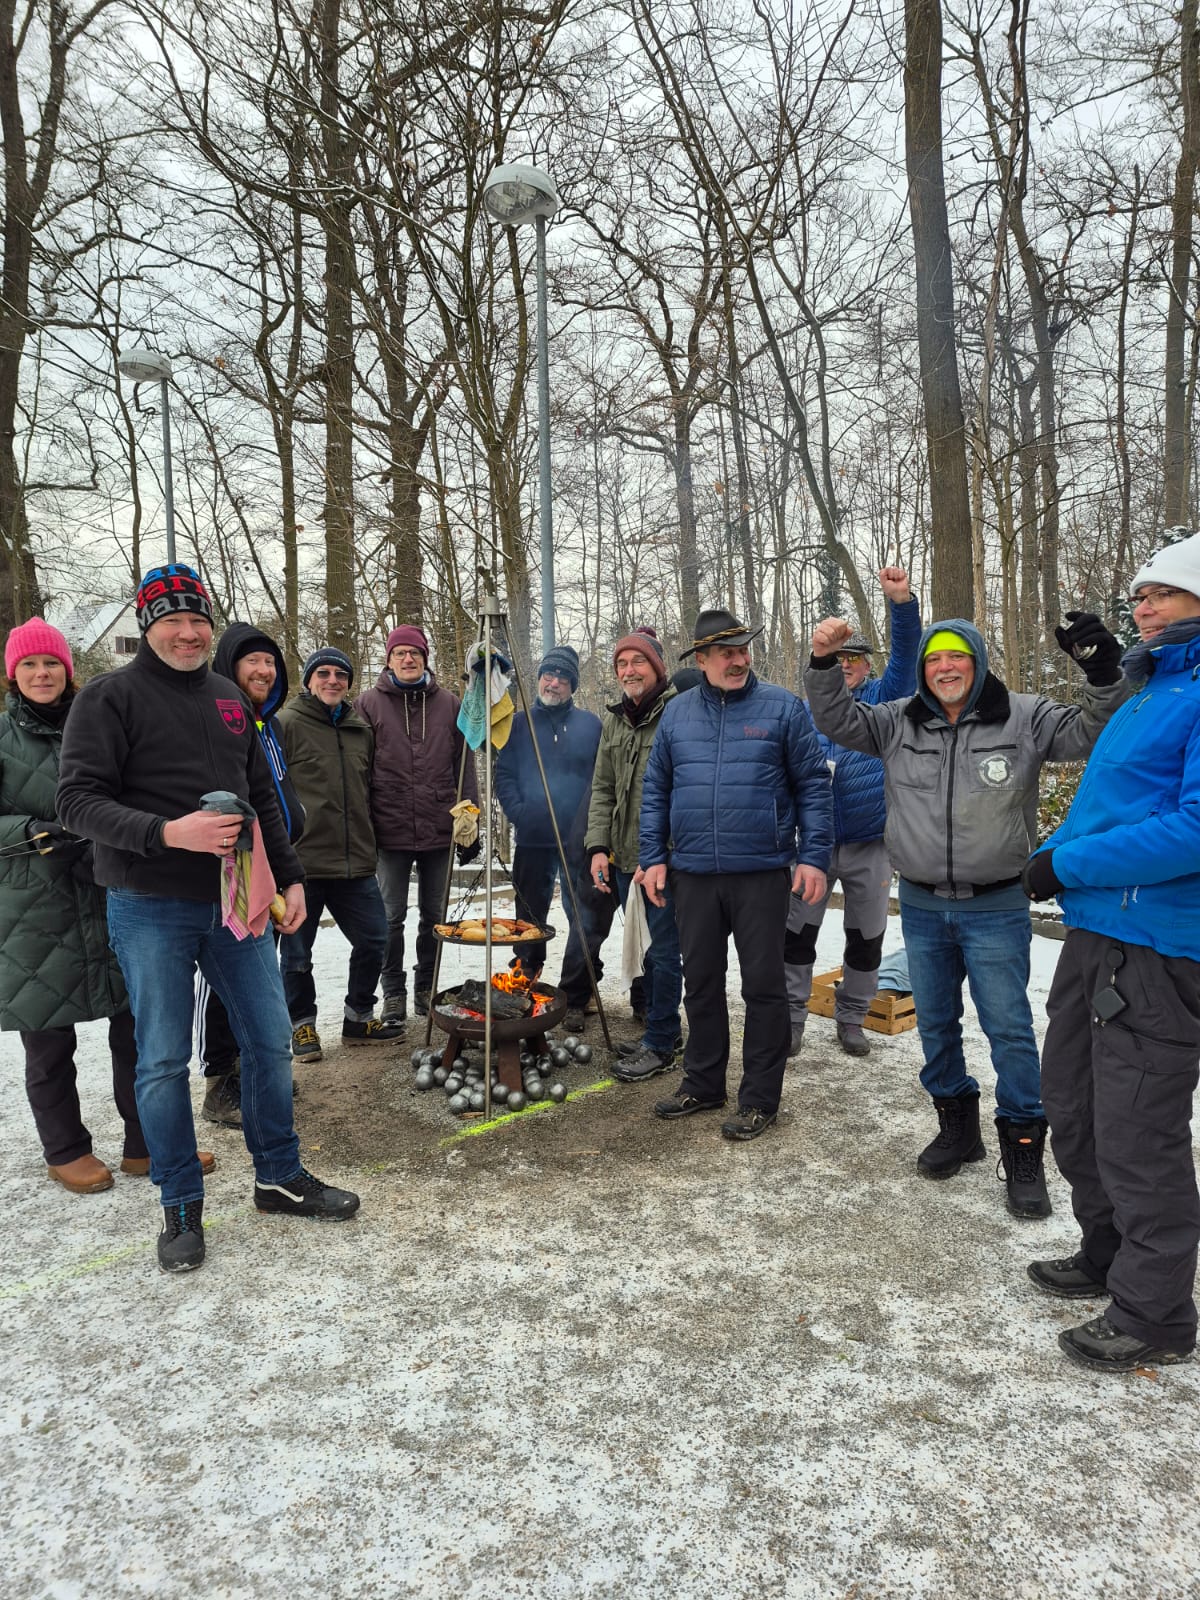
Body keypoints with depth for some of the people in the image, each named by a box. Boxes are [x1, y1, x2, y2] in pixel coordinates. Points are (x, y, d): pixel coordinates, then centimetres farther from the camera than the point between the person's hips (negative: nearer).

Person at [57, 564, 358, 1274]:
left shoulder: (229, 697, 13)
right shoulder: (111, 696, -5)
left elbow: (264, 797, 17)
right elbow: (79, 799, -12)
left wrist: (290, 876, 12)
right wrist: (166, 832, -26)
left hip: (237, 902, 5)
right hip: (151, 911, -5)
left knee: (270, 1041, 10)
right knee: (164, 1062, 4)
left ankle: (281, 1177, 27)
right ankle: (182, 1206, 21)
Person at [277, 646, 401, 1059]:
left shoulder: (361, 729, 13)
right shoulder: (287, 724, -5)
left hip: (355, 861, 6)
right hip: (301, 861, -5)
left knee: (373, 940, 9)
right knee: (297, 952, 6)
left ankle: (358, 1018, 27)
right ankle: (302, 1025, 25)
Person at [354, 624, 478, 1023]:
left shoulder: (448, 704, 8)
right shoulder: (369, 703, 2)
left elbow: (464, 767, 8)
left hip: (439, 830, 2)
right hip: (391, 831, -2)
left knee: (434, 914, 10)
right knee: (392, 915, 4)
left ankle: (426, 988, 25)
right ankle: (394, 993, 17)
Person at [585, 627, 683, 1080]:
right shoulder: (613, 721, 13)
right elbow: (602, 790, 14)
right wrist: (598, 846, 3)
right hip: (626, 857, 7)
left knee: (664, 952, 0)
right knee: (649, 950, 16)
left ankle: (660, 1046, 12)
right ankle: (660, 1032, 30)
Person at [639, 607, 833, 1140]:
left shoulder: (781, 707, -2)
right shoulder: (678, 713, 8)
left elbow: (813, 785, -2)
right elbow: (655, 791, 11)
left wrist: (814, 856, -9)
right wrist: (653, 857, 4)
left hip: (762, 873, -3)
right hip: (693, 875, 4)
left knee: (763, 985, 5)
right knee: (701, 982, 14)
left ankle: (759, 1098, 18)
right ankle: (702, 1083, 30)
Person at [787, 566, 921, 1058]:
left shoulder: (882, 701, 1)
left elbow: (905, 656, -15)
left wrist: (902, 602, -29)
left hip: (871, 843, 0)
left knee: (866, 939, 10)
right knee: (797, 935, 4)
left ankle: (851, 1019, 26)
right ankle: (791, 1018, 16)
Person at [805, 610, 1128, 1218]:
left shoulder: (1023, 718, -5)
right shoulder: (899, 722, 1)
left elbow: (1091, 733, -9)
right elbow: (837, 719, -2)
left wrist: (1105, 676, -27)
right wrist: (824, 663, -19)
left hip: (996, 908, -3)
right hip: (922, 905, 3)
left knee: (1009, 1028, 1)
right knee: (935, 1023, 15)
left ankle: (1023, 1149, 17)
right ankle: (957, 1126, 34)